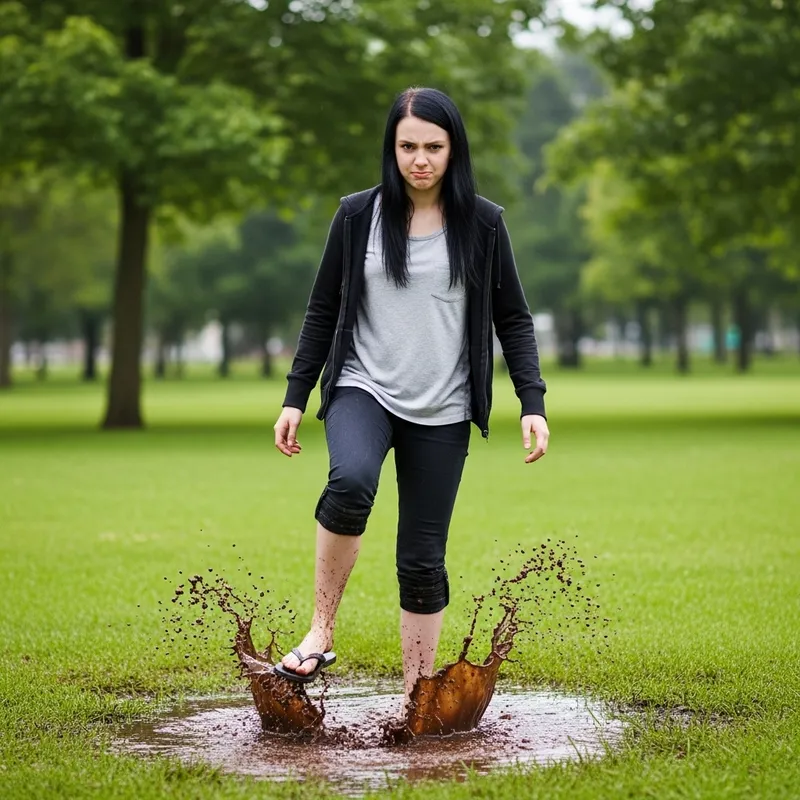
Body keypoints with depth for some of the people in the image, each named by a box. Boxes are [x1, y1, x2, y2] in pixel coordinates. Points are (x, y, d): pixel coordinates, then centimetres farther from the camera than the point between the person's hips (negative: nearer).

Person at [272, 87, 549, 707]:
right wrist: (295, 398, 4)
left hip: (441, 412, 1)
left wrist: (533, 403, -5)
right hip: (363, 388, -1)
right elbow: (322, 311, 8)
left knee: (423, 558, 2)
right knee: (351, 483, -32)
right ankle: (321, 632, -19)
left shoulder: (483, 225, 2)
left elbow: (513, 319, 6)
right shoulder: (358, 216, 2)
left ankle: (417, 695, 13)